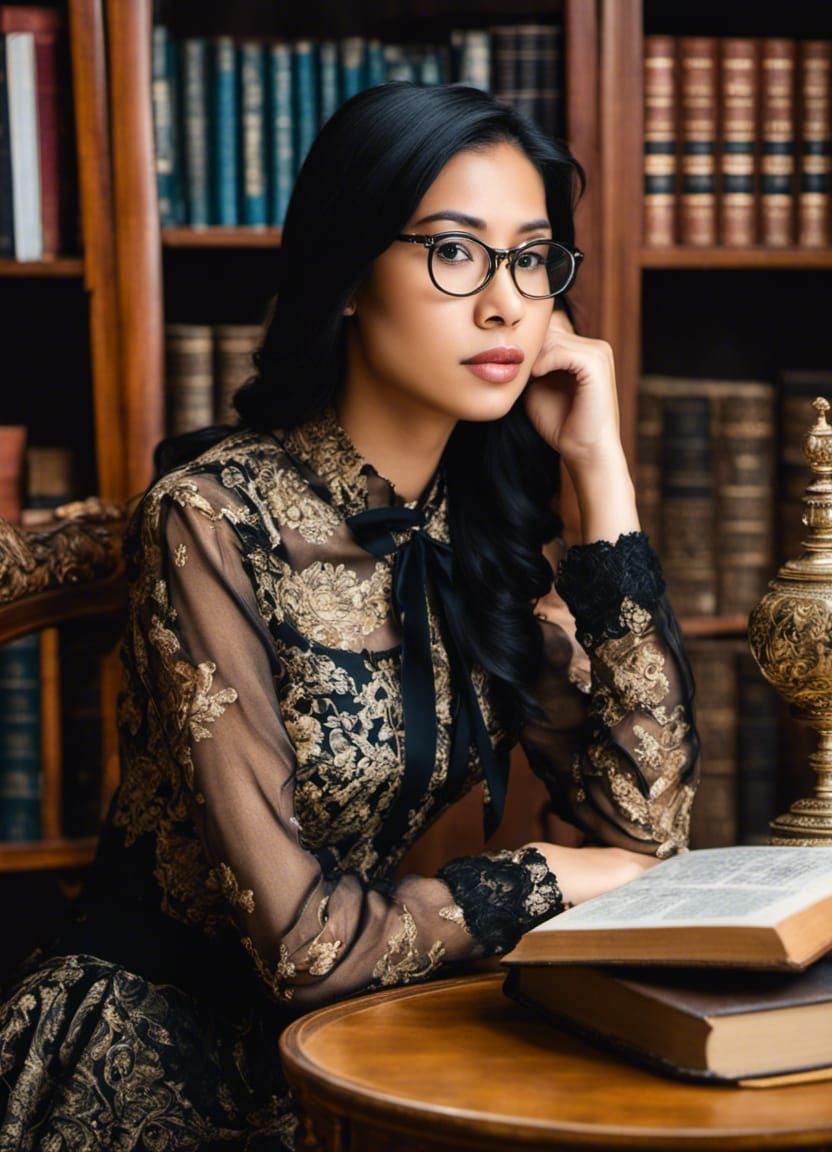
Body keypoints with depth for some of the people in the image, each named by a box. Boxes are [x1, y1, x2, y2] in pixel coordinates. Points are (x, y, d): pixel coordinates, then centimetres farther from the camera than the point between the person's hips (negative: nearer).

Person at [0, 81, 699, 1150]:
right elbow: (298, 938, -24)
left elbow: (645, 822, -9)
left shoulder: (487, 525, 0)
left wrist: (600, 467, -10)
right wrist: (542, 875, -10)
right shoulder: (211, 522, -20)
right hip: (159, 1051, -6)